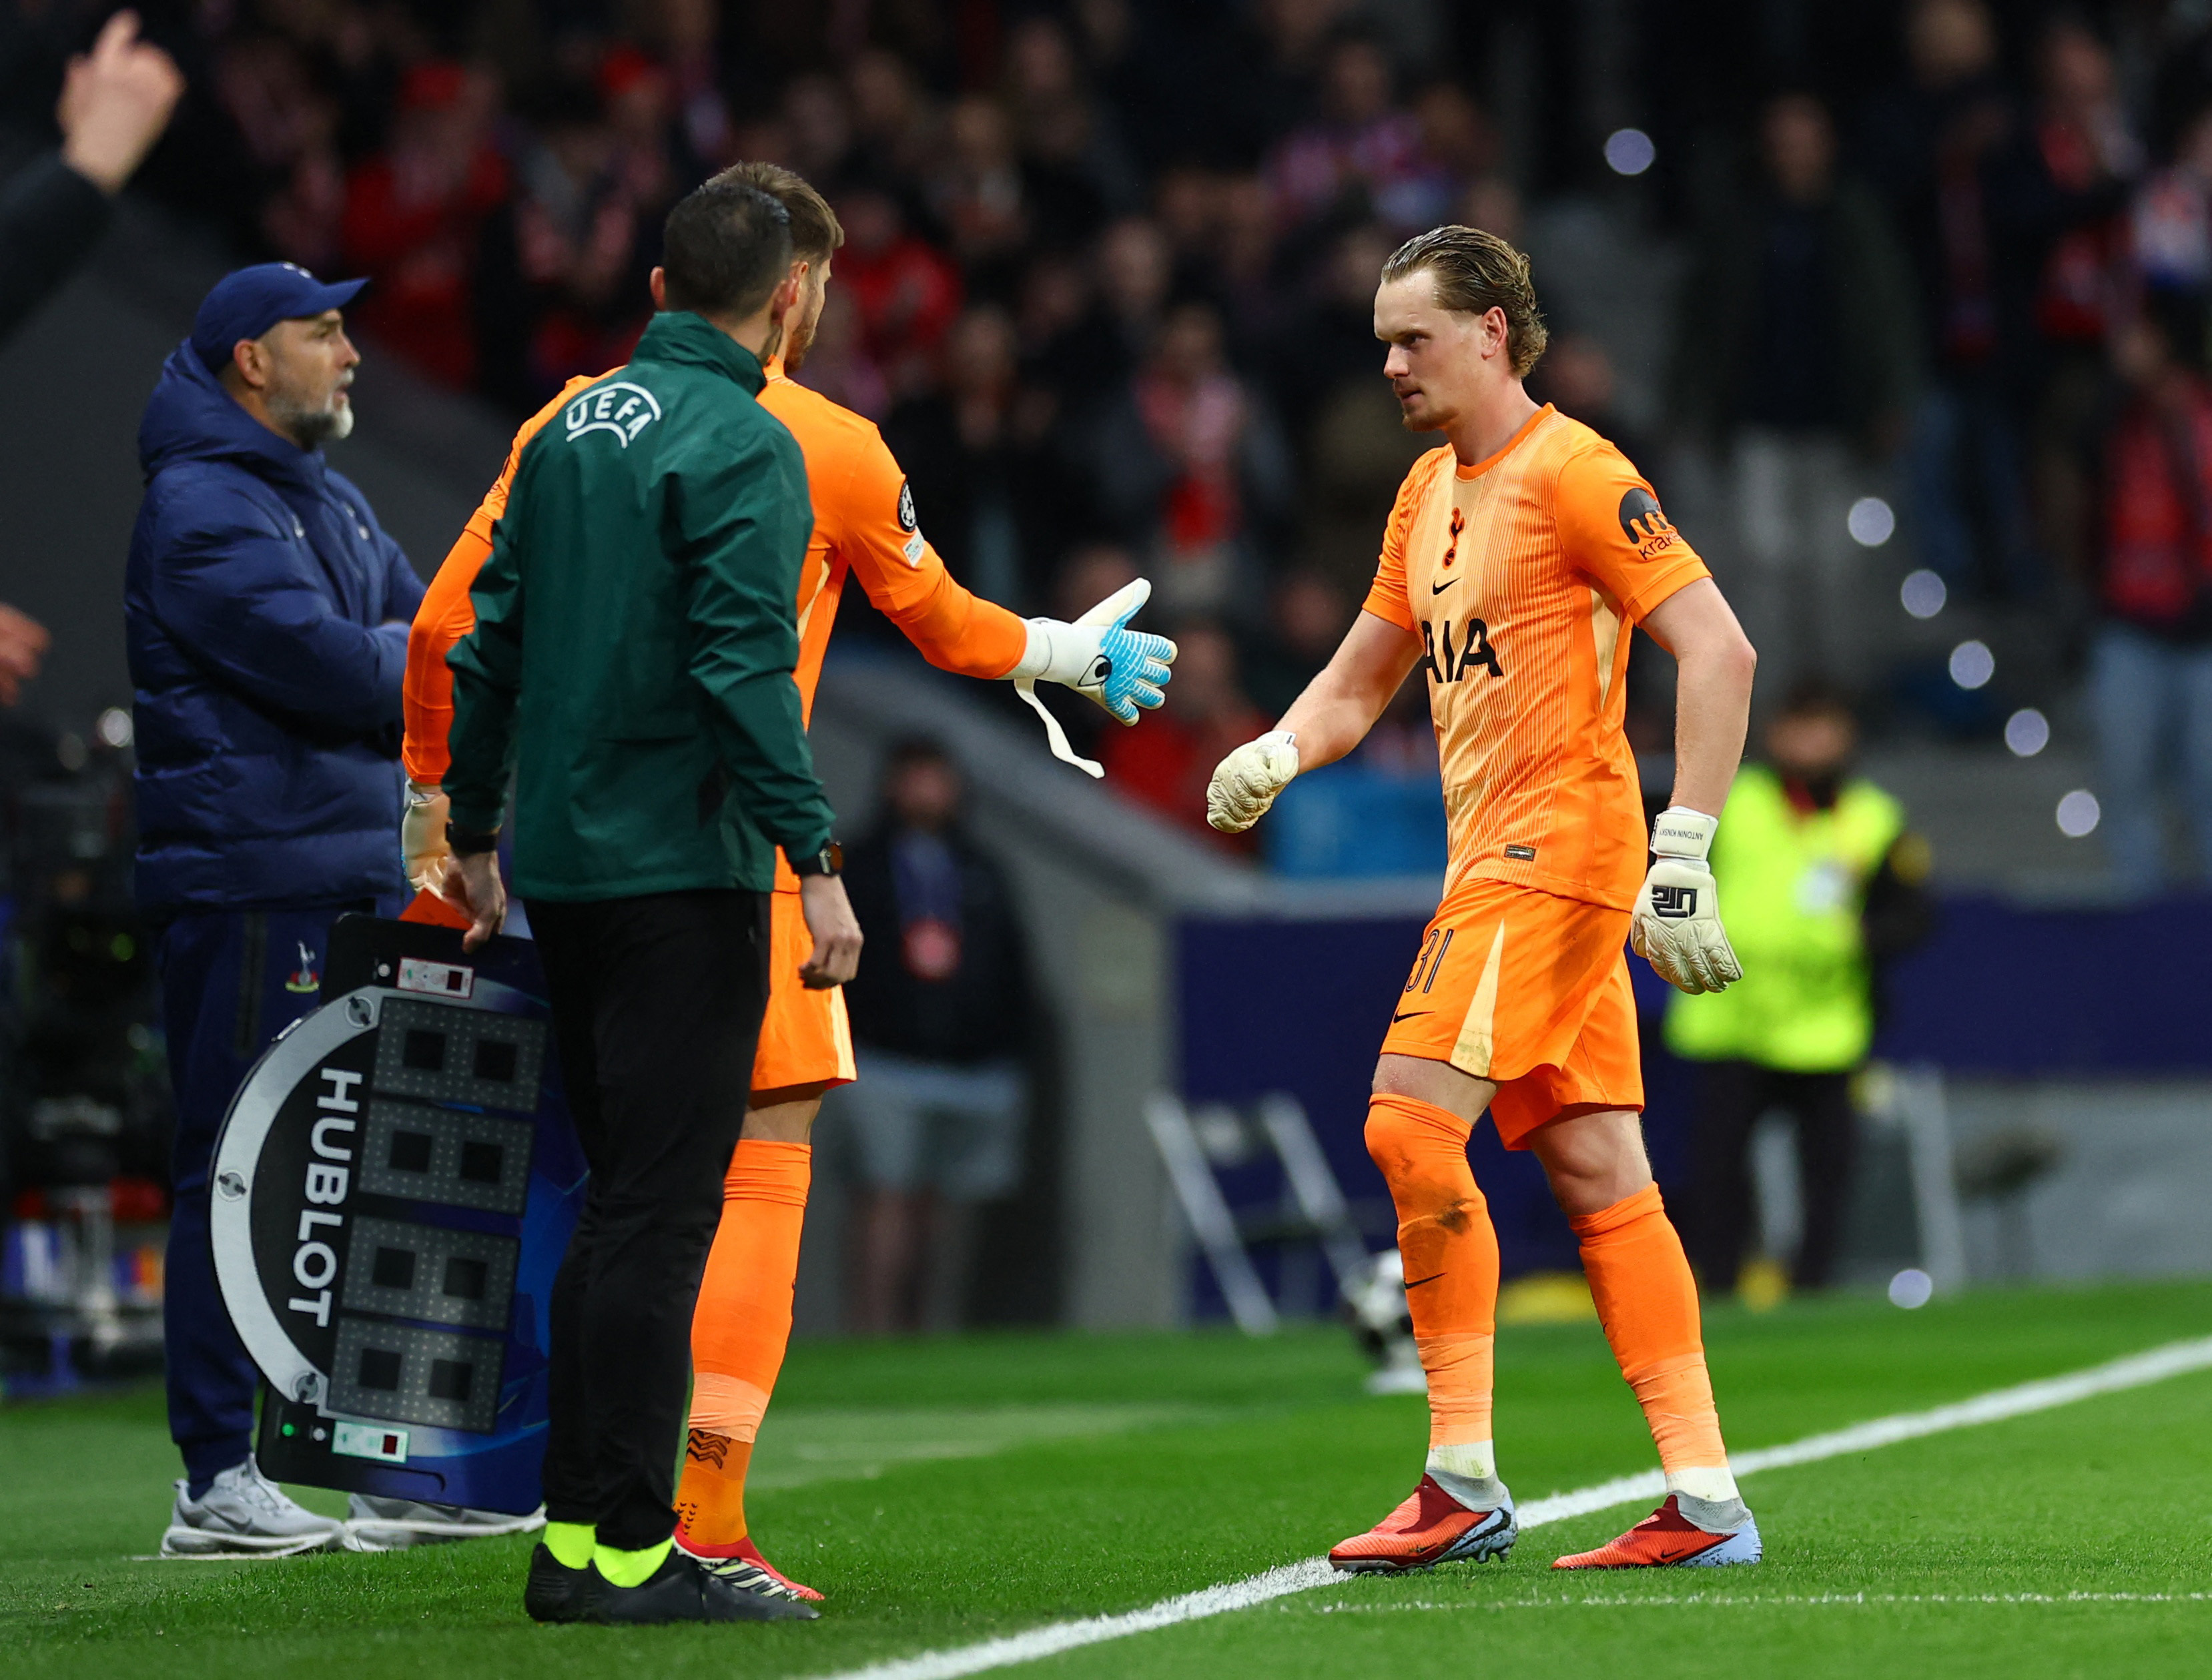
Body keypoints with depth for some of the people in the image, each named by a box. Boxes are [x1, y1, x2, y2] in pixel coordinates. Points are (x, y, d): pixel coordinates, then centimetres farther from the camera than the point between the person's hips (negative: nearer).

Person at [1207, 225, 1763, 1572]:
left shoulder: (1573, 475, -10)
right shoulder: (1429, 493, 17)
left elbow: (1719, 650, -15)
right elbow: (1360, 680, 24)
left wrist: (1684, 848, -21)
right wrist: (1276, 755, 3)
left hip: (1558, 842, -9)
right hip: (1497, 857, 9)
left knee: (1413, 1122, -15)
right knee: (1597, 1172, 5)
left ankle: (1466, 1483, -11)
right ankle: (1706, 1501, 4)